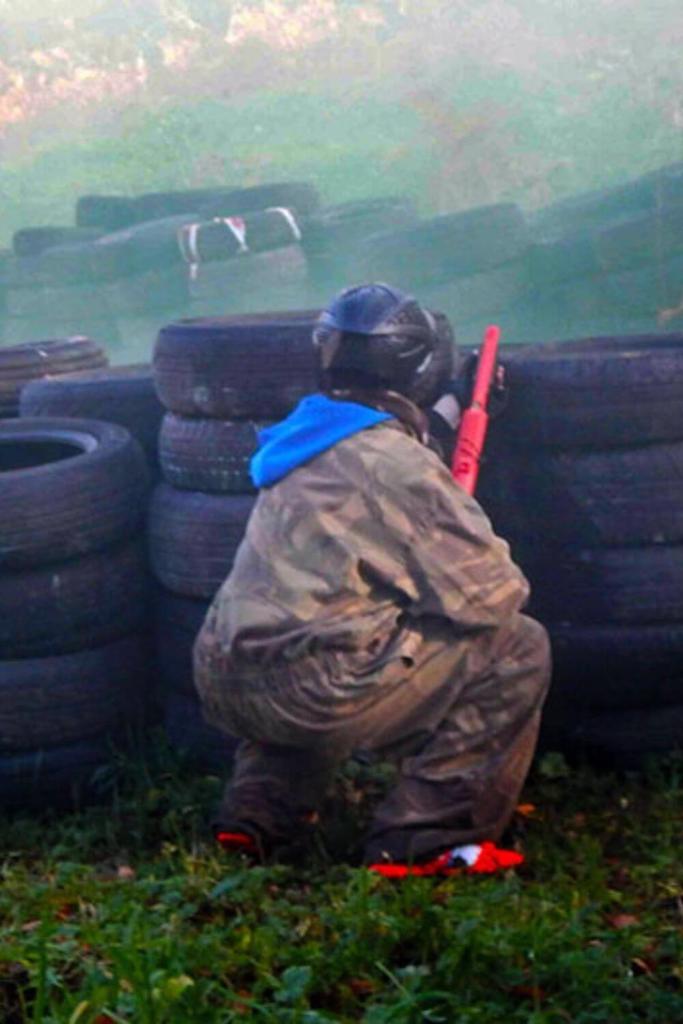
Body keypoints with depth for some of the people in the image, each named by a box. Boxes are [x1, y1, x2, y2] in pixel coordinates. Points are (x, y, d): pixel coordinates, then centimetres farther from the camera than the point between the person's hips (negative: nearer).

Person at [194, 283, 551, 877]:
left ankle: (260, 814, 26)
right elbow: (488, 597, -11)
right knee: (518, 650, 1)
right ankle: (423, 840, 0)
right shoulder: (394, 459, -10)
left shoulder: (306, 445, 15)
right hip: (314, 691, -9)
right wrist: (506, 578, 13)